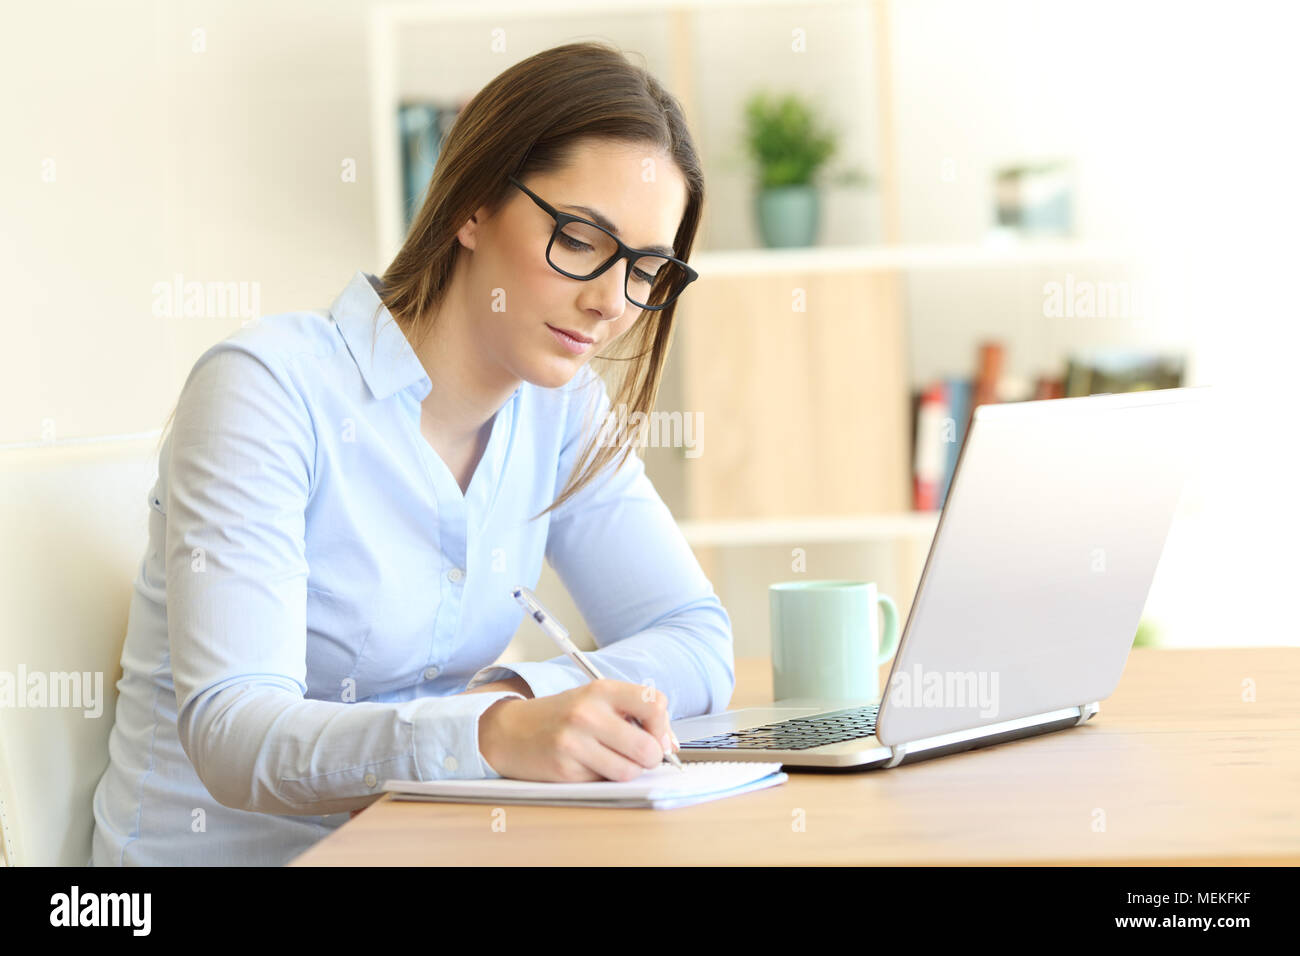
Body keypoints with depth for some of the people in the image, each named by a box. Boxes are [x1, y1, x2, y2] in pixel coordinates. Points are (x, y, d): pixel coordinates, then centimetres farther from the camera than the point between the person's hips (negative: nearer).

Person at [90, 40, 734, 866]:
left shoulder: (559, 410, 5)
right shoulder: (270, 389, -14)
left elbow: (701, 643, 2)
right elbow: (231, 733, -24)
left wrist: (514, 698, -16)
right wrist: (495, 736, -38)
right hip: (221, 850, -5)